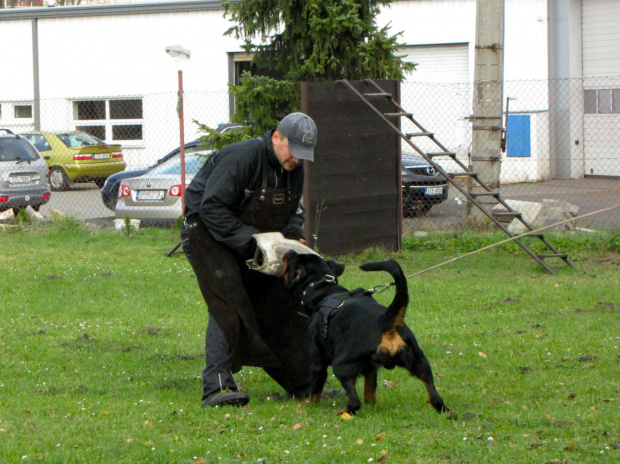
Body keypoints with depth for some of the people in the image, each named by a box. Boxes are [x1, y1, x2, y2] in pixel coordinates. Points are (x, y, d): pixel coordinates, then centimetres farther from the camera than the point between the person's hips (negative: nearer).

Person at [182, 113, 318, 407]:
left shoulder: (294, 170, 1)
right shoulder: (242, 158, -26)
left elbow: (293, 211, 15)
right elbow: (212, 208, -29)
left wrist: (292, 234, -8)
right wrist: (251, 241, -30)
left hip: (253, 241, 8)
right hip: (209, 235, -8)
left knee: (279, 303, 6)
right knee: (227, 305, -23)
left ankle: (304, 384, 15)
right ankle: (217, 386, -26)